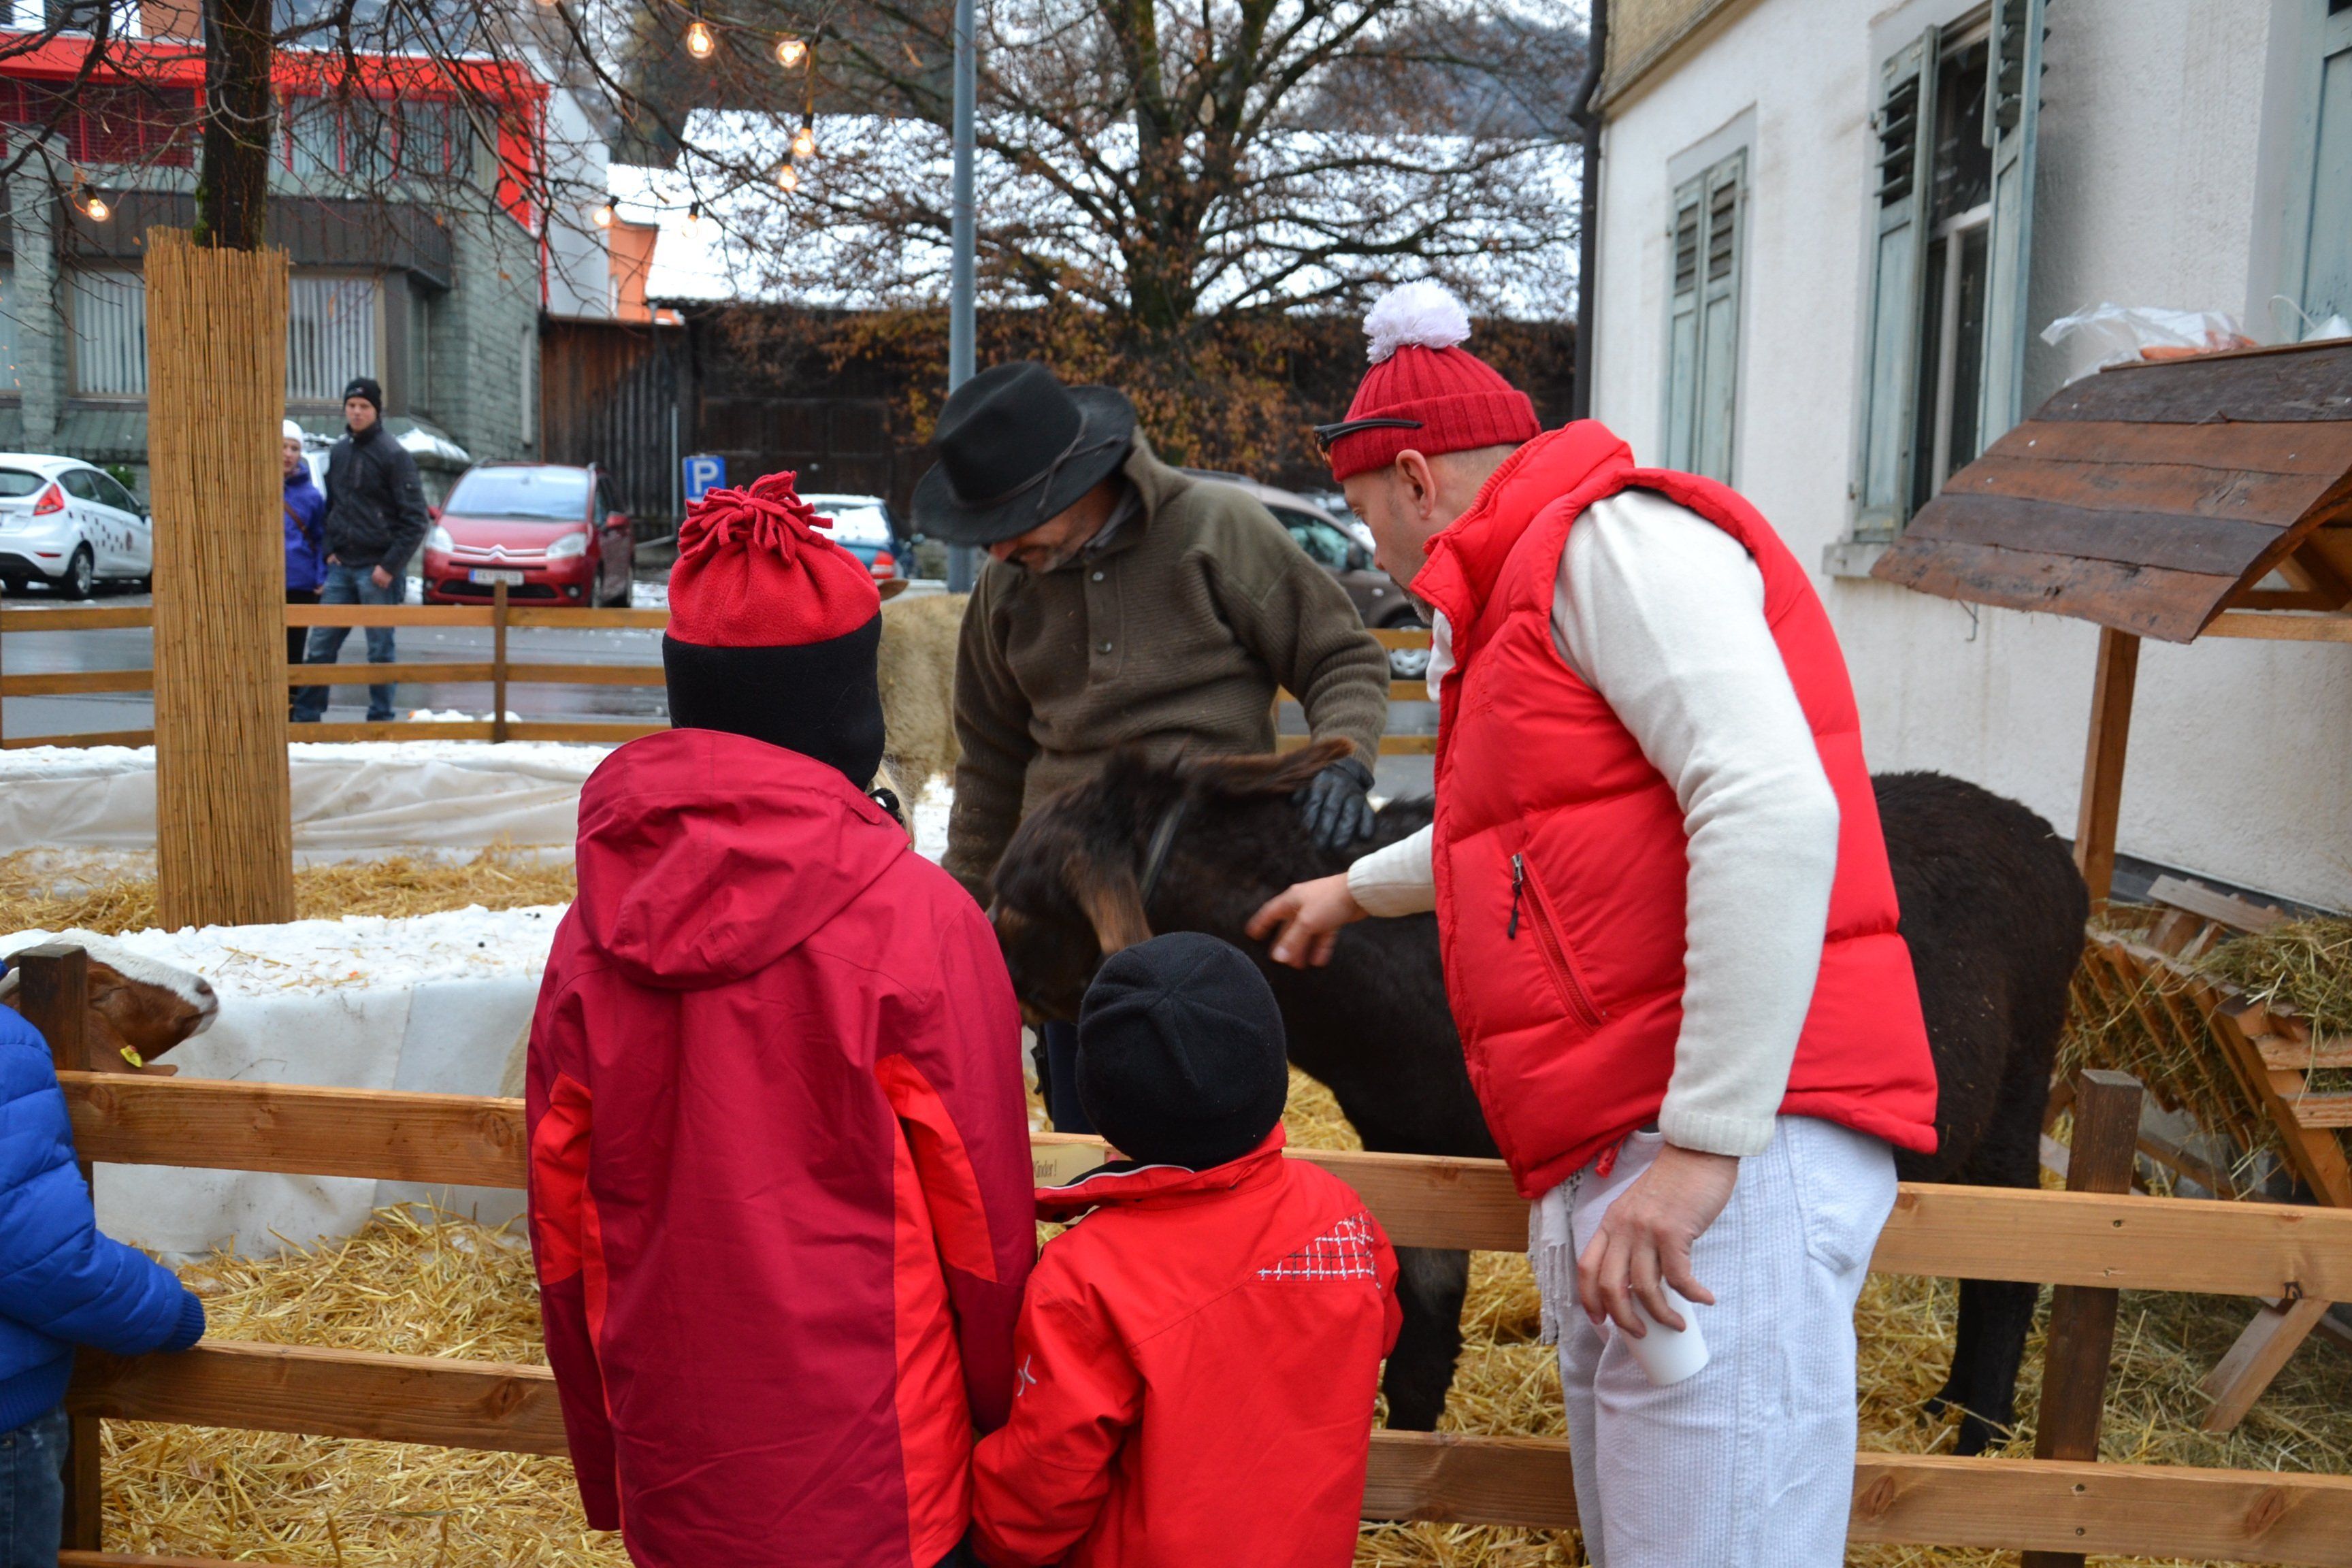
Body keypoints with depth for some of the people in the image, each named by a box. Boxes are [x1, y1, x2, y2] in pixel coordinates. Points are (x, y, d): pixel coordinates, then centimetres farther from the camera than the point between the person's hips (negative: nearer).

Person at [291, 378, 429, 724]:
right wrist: (330, 550, 9)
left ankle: (380, 719, 10)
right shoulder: (338, 453, 12)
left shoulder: (394, 455, -7)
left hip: (377, 569, -6)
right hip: (341, 567, 6)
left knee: (380, 650, 1)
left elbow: (416, 520, -9)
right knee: (321, 644, 4)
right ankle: (306, 716, 11)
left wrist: (391, 566, -14)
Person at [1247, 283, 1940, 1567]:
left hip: (1721, 1162, -10)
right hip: (1603, 1176, 10)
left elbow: (1771, 809, -22)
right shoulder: (1529, 592, 25)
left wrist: (1704, 1145, -24)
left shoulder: (1616, 535, -7)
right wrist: (1359, 888, 57)